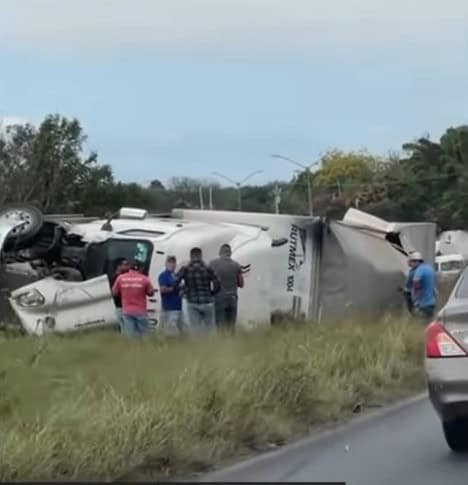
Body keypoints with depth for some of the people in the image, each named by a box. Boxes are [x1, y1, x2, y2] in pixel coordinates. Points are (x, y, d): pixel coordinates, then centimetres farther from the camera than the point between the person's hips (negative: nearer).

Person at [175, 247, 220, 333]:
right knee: (210, 327, 7)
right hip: (207, 303, -1)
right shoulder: (208, 269, -3)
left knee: (195, 329, 4)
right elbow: (217, 284, -8)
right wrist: (211, 294, 10)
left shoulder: (185, 269, -2)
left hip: (192, 303, 1)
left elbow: (175, 282, -11)